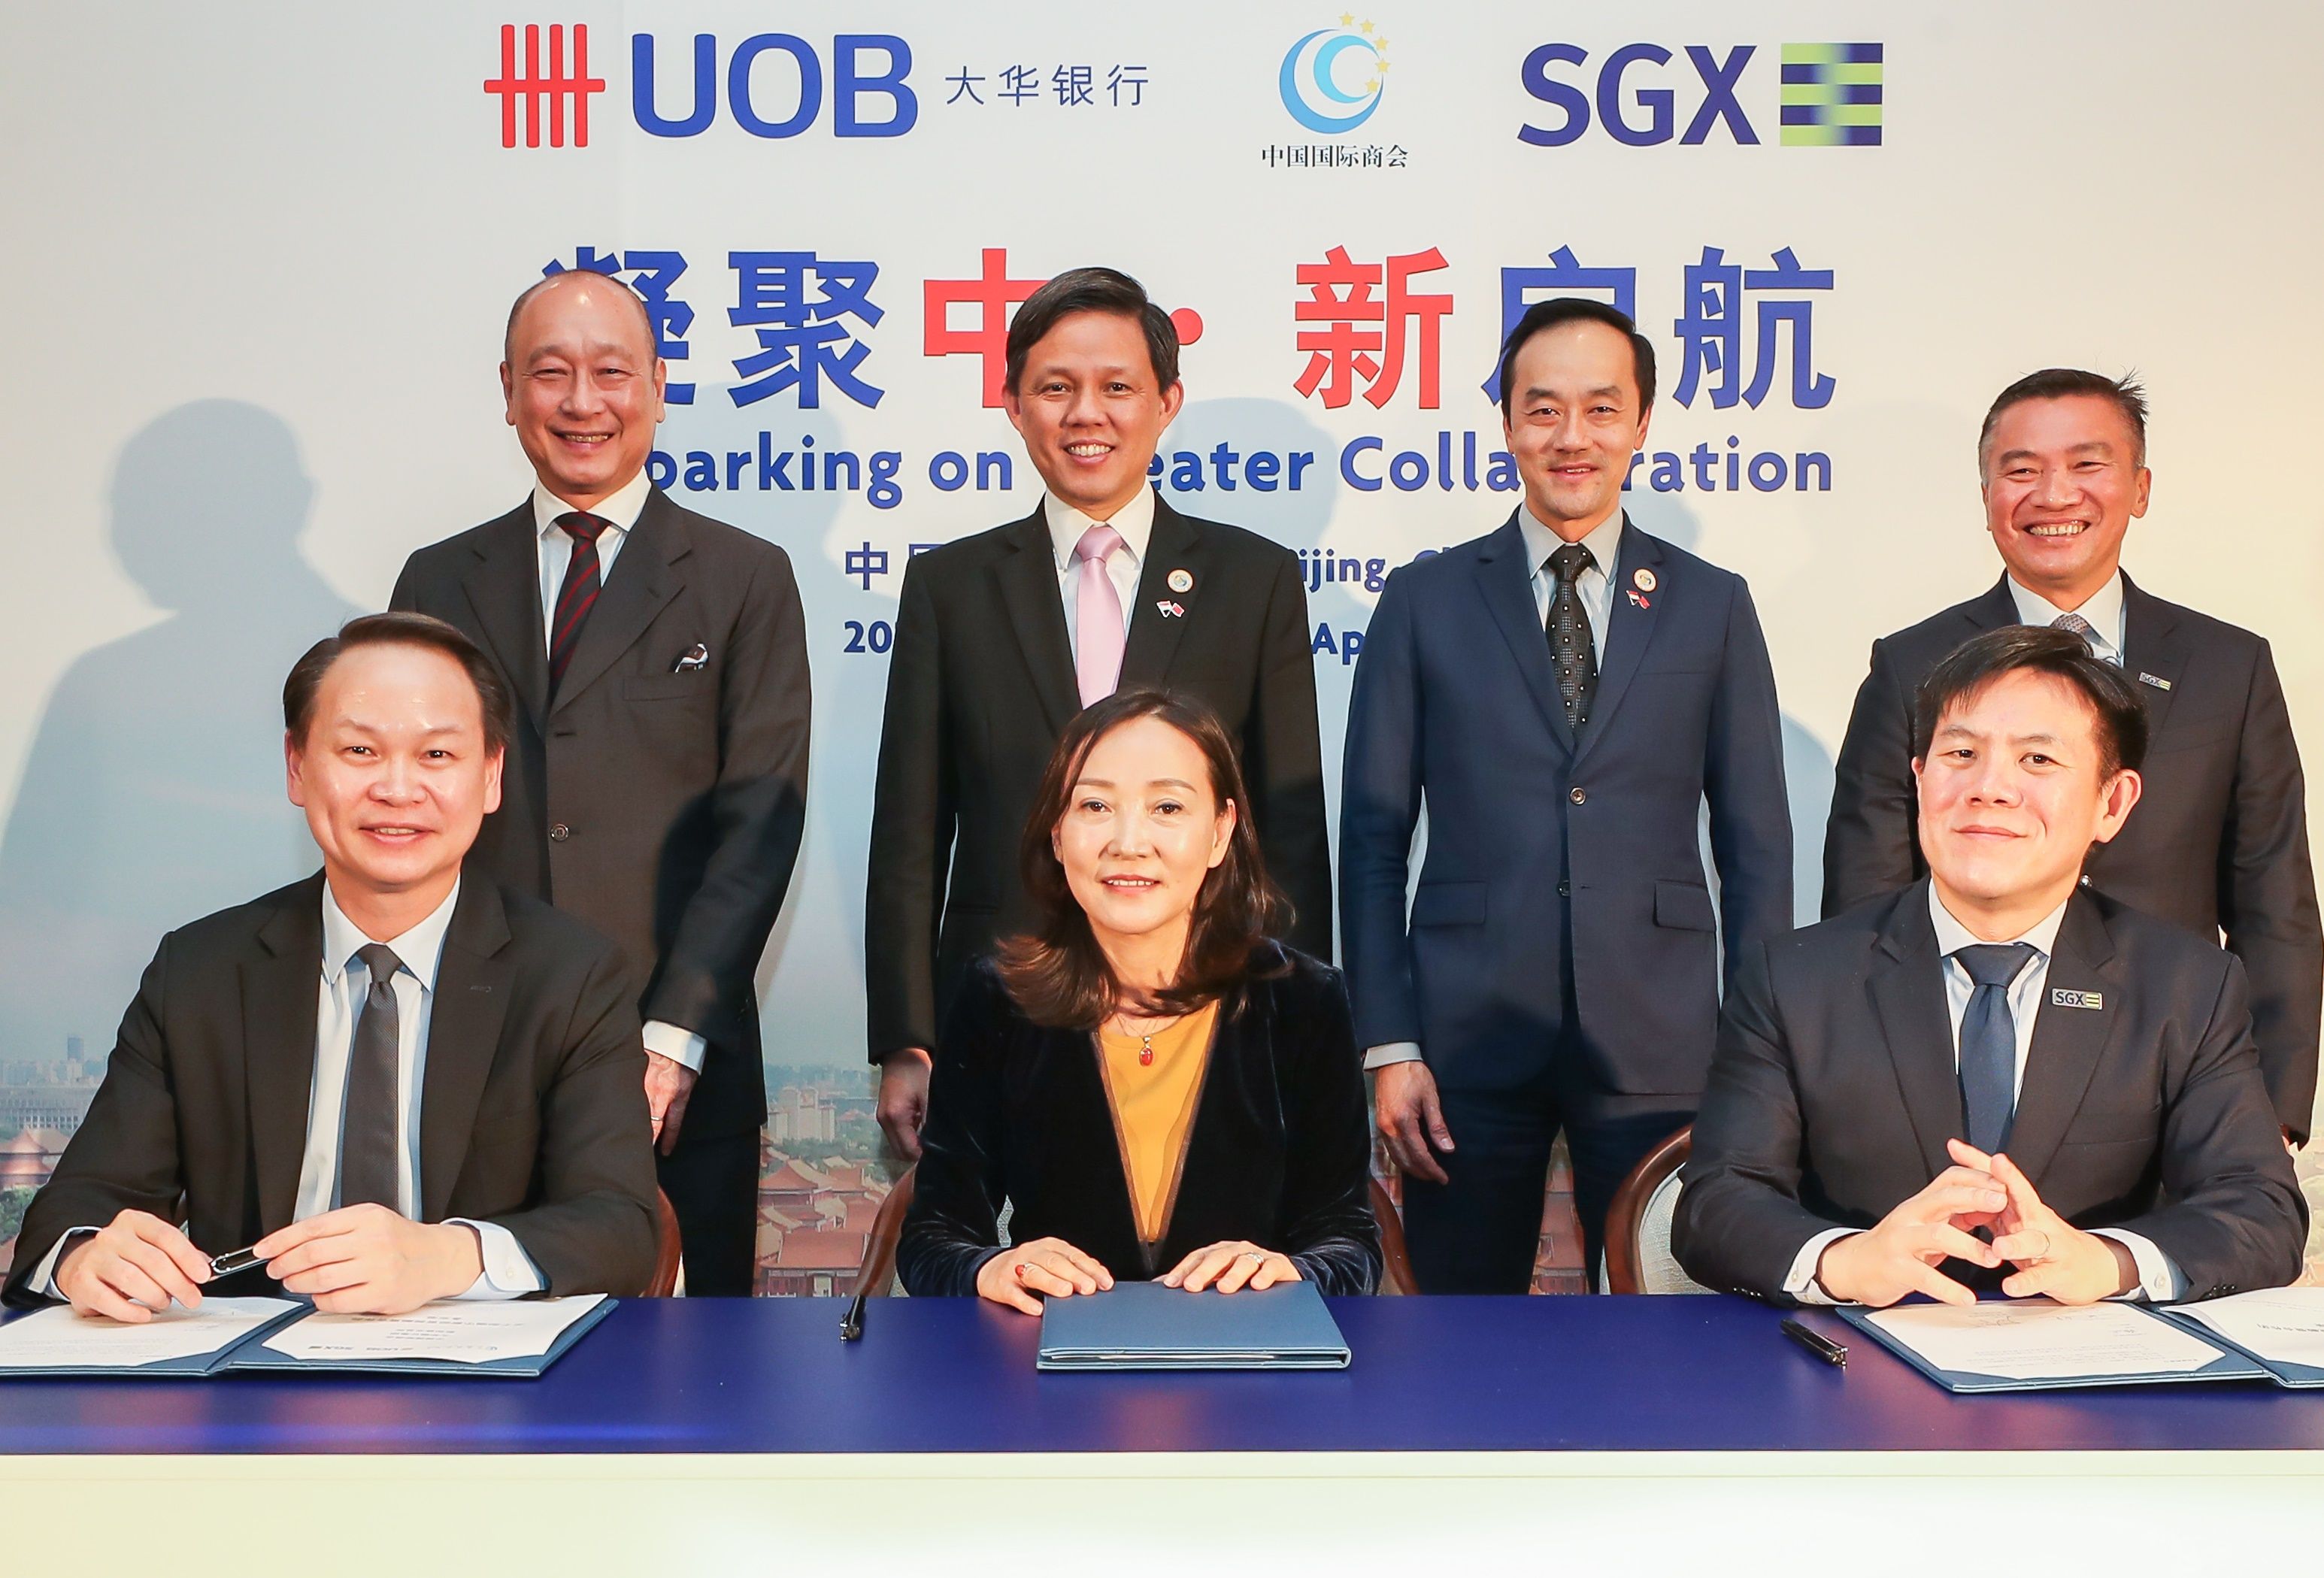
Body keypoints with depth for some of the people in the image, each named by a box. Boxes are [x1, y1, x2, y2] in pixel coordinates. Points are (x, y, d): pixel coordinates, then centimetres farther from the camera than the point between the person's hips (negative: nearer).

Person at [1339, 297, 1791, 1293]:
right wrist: (1388, 1044, -3)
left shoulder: (1714, 608, 7)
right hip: (1469, 1037, 0)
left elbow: (1756, 846, 7)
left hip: (1657, 1044, 1)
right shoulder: (1425, 601, 5)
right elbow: (1373, 836, 3)